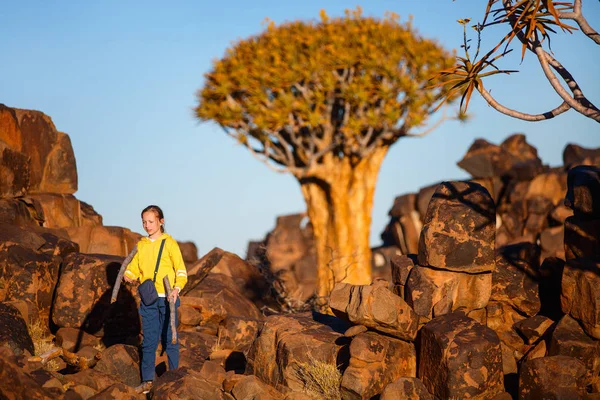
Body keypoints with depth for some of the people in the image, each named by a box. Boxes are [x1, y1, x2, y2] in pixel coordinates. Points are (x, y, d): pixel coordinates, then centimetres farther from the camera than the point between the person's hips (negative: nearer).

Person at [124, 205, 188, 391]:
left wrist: (177, 289, -21)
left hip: (167, 298, -3)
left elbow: (181, 270, -5)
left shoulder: (169, 243, -3)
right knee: (148, 340, 3)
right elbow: (133, 268, 10)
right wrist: (128, 276, -13)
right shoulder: (140, 245, 10)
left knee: (170, 338, 3)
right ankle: (147, 379, 6)